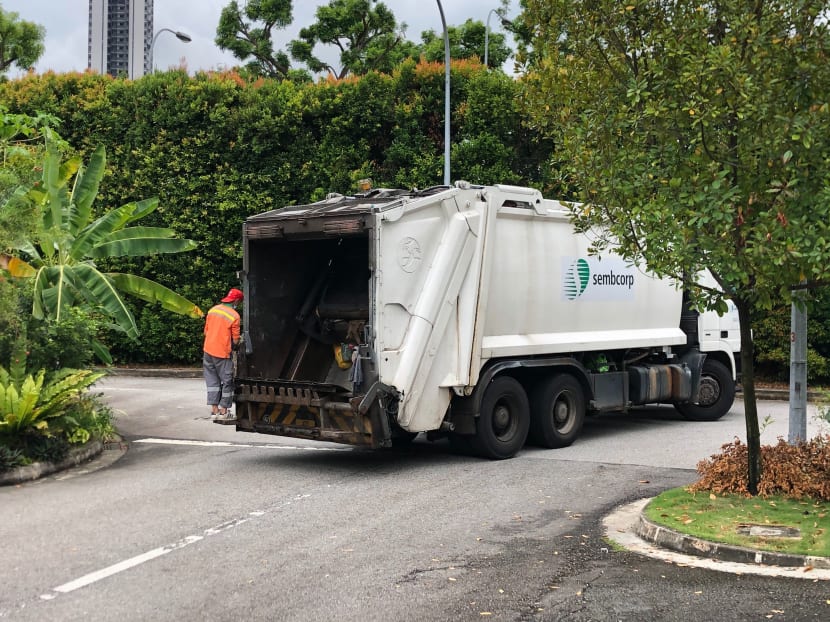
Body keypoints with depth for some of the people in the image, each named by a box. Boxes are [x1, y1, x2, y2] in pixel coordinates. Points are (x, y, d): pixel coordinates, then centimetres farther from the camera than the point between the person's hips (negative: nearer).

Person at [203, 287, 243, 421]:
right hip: (223, 353, -6)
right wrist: (234, 346, 13)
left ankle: (214, 410, 13)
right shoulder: (234, 316, -12)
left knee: (212, 380, 13)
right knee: (227, 382, 7)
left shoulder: (212, 310, 5)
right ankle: (223, 412, 12)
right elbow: (235, 340, -8)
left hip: (208, 350, 6)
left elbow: (206, 332, 12)